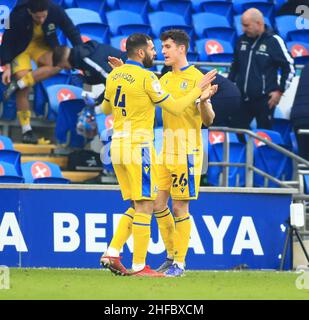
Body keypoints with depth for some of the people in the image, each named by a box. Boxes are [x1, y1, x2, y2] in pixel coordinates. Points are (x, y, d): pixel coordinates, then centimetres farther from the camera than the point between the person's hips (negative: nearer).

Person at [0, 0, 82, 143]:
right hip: (21, 48, -3)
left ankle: (18, 84, -23)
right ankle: (26, 130, -6)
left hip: (43, 45, 3)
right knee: (23, 90, -15)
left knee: (55, 65, -30)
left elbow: (72, 32, -12)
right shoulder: (18, 16, -31)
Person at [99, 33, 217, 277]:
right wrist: (199, 89, 5)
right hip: (138, 147, -8)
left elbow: (106, 109, 26)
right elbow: (176, 108, -7)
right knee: (145, 206, -3)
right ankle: (139, 266, -5)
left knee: (138, 206, 15)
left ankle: (112, 254, 4)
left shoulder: (114, 75, 10)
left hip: (117, 145, 8)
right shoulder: (146, 78, -11)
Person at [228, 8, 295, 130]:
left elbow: (289, 67, -4)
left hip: (264, 100, -6)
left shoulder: (274, 41, -8)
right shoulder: (242, 40, 9)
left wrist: (280, 91, -6)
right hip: (242, 98, 6)